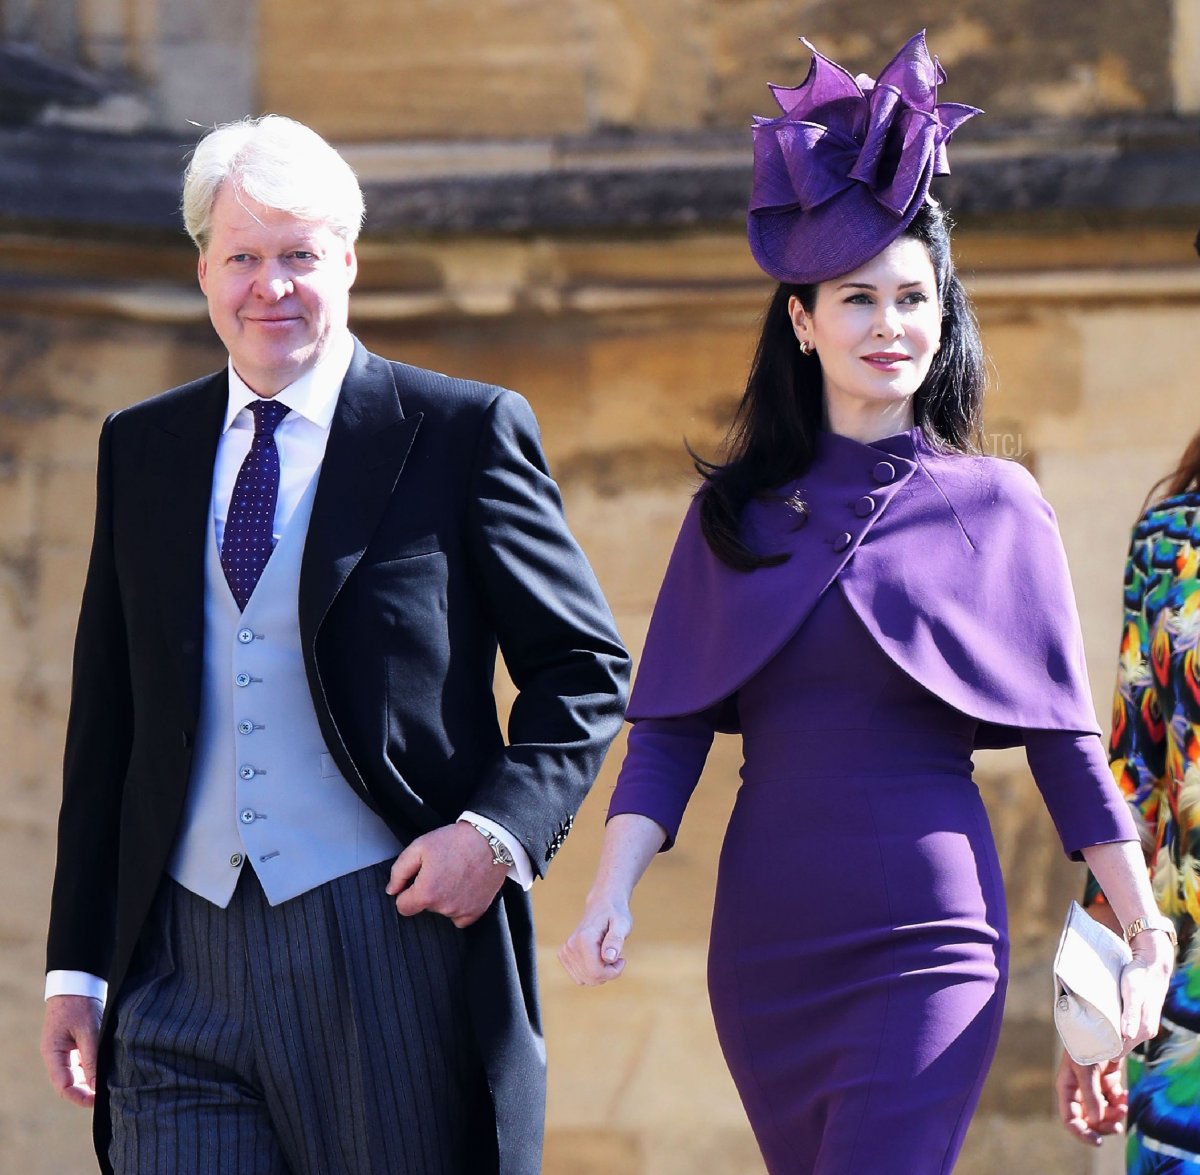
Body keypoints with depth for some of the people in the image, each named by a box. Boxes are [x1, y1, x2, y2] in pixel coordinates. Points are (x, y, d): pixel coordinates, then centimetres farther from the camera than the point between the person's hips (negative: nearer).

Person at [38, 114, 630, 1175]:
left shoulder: (464, 433, 1)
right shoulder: (141, 450, 14)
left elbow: (585, 668, 4)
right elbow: (107, 720, 16)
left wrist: (497, 829, -13)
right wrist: (78, 965, 12)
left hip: (394, 940, -3)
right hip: (183, 964, 3)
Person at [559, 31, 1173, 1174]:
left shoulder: (997, 509, 4)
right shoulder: (733, 513, 9)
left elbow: (1066, 740, 5)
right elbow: (668, 735, 5)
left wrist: (1146, 936, 2)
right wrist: (608, 898, -9)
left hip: (927, 949, -3)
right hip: (763, 943, 3)